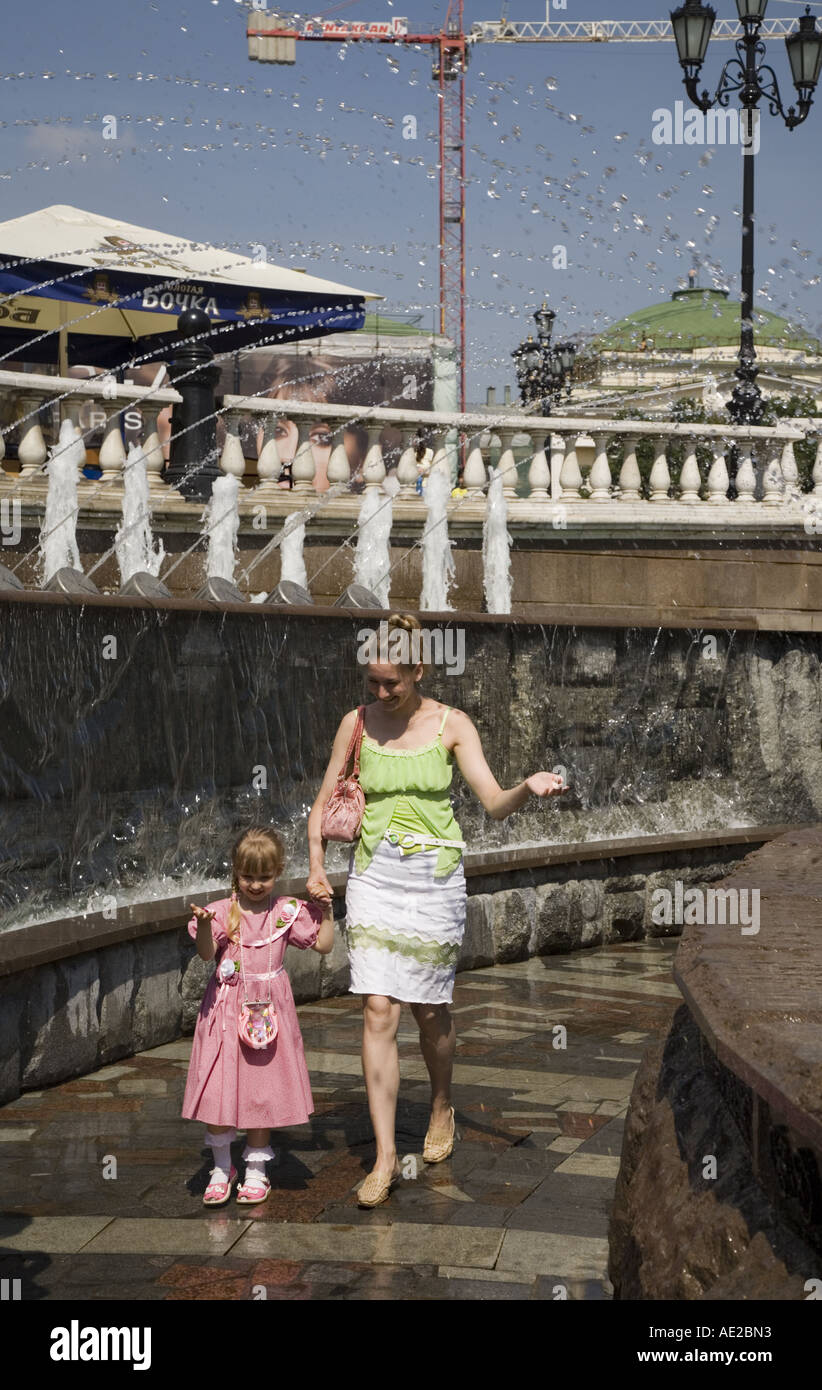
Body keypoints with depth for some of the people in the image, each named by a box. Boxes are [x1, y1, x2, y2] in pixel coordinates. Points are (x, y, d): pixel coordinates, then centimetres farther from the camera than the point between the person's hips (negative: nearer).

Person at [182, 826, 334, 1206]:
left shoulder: (288, 912, 3)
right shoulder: (224, 911, -4)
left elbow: (323, 945, 6)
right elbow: (206, 953, -17)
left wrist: (325, 911, -3)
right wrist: (205, 926, -34)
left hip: (268, 1010, 1)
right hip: (225, 1010, -1)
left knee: (263, 1091, 7)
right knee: (218, 1089, -4)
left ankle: (256, 1170, 21)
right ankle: (222, 1167, 16)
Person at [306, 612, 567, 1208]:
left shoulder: (451, 725, -3)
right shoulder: (357, 724, 2)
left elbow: (494, 801, -9)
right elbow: (324, 804, 9)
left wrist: (529, 789, -31)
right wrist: (316, 864, -7)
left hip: (435, 875, -1)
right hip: (374, 874, 1)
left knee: (430, 1009, 8)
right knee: (379, 1011, -8)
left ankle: (443, 1107, 39)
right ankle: (386, 1157, -4)